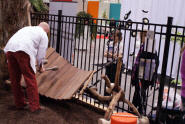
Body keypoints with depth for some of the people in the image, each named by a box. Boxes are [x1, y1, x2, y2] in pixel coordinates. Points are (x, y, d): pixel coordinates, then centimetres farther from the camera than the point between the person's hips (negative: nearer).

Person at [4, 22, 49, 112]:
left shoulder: (27, 28, 35)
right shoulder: (43, 35, 17)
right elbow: (41, 53, 14)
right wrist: (40, 67, 31)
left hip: (9, 48, 6)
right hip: (23, 51, -6)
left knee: (15, 80, 13)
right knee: (30, 80, 0)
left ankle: (19, 104, 25)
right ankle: (34, 107, 3)